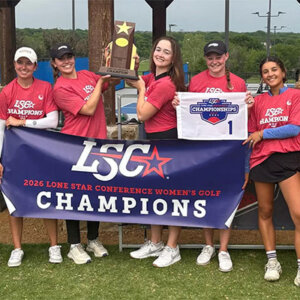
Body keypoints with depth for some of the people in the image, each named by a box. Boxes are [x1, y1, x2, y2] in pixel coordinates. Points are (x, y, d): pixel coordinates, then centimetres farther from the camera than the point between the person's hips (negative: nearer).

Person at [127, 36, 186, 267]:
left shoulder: (166, 84, -20)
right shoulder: (153, 78, 8)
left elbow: (142, 114, -17)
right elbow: (131, 80, 24)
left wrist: (141, 88, -6)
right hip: (155, 140, 10)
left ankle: (172, 249, 10)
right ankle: (155, 244, 30)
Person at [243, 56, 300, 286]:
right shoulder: (258, 101, 12)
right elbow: (251, 135, 13)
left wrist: (262, 133, -7)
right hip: (261, 160, 4)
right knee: (265, 212, 8)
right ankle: (272, 261, 19)